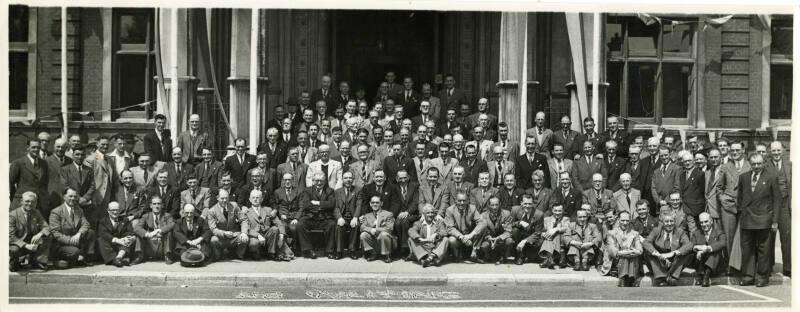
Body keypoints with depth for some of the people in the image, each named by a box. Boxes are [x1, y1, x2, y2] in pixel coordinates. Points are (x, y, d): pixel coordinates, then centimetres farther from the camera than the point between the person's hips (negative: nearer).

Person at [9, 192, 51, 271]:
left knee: (48, 237, -18)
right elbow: (11, 237, -17)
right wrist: (26, 245, -30)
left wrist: (39, 234, -27)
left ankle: (38, 261, -7)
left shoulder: (36, 213, 5)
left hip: (33, 244, 4)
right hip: (19, 245, -4)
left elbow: (46, 227, -2)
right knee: (13, 250, -38)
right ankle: (14, 264, -1)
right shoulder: (12, 215, -11)